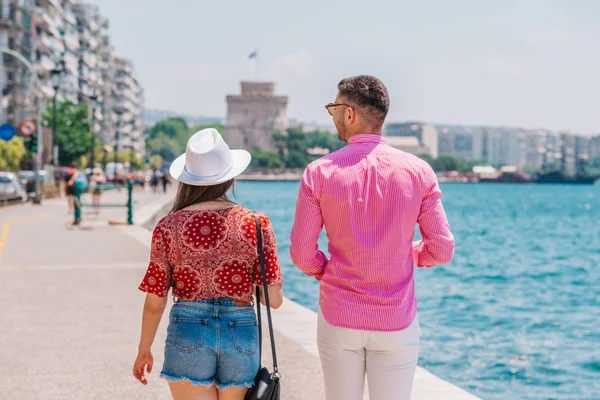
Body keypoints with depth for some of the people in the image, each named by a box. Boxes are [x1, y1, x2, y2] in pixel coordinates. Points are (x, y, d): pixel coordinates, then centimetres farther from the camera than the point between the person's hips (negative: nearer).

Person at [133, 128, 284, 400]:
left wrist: (144, 350, 15)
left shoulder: (168, 227, -3)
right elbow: (274, 299, -4)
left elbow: (155, 303, 0)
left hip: (187, 334, -1)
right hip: (241, 334, 2)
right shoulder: (255, 223, -4)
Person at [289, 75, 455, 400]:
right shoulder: (417, 171, -6)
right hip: (396, 322, 0)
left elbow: (302, 254, -7)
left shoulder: (319, 172, -8)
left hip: (339, 318, 0)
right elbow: (441, 249, -4)